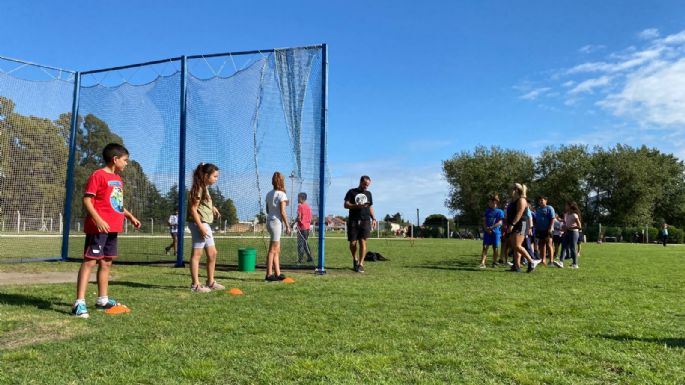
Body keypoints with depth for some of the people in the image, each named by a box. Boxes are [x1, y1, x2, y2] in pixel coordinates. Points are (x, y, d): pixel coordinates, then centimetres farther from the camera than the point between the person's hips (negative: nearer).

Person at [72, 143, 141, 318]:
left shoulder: (118, 179, 18)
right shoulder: (98, 175, -10)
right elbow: (87, 199, -16)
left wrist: (130, 217, 22)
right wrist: (98, 220, -25)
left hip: (113, 228, 9)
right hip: (98, 227, -9)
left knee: (106, 263, 14)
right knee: (89, 261, -8)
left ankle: (102, 299, 24)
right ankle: (79, 302, -7)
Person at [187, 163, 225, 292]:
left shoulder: (205, 188, 16)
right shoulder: (199, 188, -12)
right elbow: (193, 209, -17)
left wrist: (212, 208, 11)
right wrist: (200, 227, -21)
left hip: (205, 223, 10)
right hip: (198, 223, -10)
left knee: (212, 253, 13)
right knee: (197, 253, -5)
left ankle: (210, 281, 23)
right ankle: (195, 285, 0)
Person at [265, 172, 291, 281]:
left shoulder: (269, 194, 11)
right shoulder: (281, 195, -11)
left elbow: (267, 210, 15)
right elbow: (282, 212, -14)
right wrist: (287, 225, -10)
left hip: (269, 220, 8)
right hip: (277, 222, -8)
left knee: (277, 250, 14)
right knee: (273, 250, -4)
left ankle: (277, 273, 18)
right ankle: (269, 274, -1)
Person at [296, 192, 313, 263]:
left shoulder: (300, 206, -11)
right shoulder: (308, 207, 11)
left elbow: (299, 217, -17)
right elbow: (310, 218, 12)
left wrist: (294, 222, -5)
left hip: (302, 227, -7)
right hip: (307, 227, 7)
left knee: (300, 243, -2)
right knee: (305, 242, 16)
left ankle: (301, 259, -2)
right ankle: (310, 257, 14)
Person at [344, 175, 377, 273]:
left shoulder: (368, 193, 19)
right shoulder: (352, 192, 7)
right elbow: (346, 205, -2)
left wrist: (373, 218, 10)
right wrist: (357, 206, -17)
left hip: (365, 221, 2)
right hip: (353, 221, -2)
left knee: (363, 242, -9)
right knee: (353, 243, -1)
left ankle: (360, 264, -7)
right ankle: (354, 259, 26)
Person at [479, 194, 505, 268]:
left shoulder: (499, 211, -2)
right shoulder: (487, 211, 11)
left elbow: (500, 223, -10)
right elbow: (485, 221, 11)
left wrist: (491, 227, -16)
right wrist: (486, 228, -8)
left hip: (496, 232, -3)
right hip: (487, 232, 3)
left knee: (495, 248, 2)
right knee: (485, 247, -7)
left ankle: (494, 262, 17)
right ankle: (482, 263, -14)